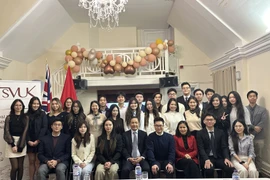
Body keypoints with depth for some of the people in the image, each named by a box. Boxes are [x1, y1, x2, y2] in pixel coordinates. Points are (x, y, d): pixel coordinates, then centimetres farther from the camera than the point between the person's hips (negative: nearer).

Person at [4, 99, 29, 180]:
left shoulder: (26, 117, 6)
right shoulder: (9, 117, 4)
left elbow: (25, 131, -1)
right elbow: (7, 131, -3)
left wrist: (19, 146, -9)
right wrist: (13, 145, -11)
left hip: (22, 143, 1)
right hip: (11, 143, -1)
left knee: (20, 166, 5)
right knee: (15, 167, -7)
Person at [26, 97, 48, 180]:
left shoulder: (42, 114, 2)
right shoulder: (27, 115, 7)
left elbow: (44, 128, -5)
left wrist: (38, 140, -11)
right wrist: (28, 140, -8)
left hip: (40, 141, -2)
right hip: (30, 142, 2)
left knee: (38, 162, -2)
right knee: (31, 162, 6)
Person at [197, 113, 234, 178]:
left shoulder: (220, 132, 12)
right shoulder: (200, 133, 3)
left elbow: (224, 147, 6)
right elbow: (201, 149, -6)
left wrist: (226, 158, -13)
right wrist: (206, 160, -23)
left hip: (219, 158, 3)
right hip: (206, 159, -3)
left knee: (230, 168, -24)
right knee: (209, 169, -34)